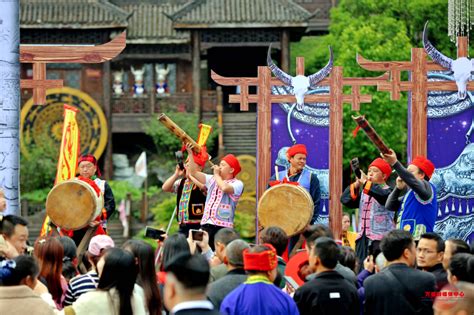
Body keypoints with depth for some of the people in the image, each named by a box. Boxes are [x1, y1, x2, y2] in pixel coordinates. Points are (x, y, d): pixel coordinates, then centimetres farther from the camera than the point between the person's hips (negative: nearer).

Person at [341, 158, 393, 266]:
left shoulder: (387, 191, -2)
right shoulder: (363, 192, 17)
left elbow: (382, 195, -25)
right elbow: (345, 200, 6)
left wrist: (365, 182, -23)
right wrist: (356, 185, -7)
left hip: (381, 240, -7)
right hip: (363, 238, 7)